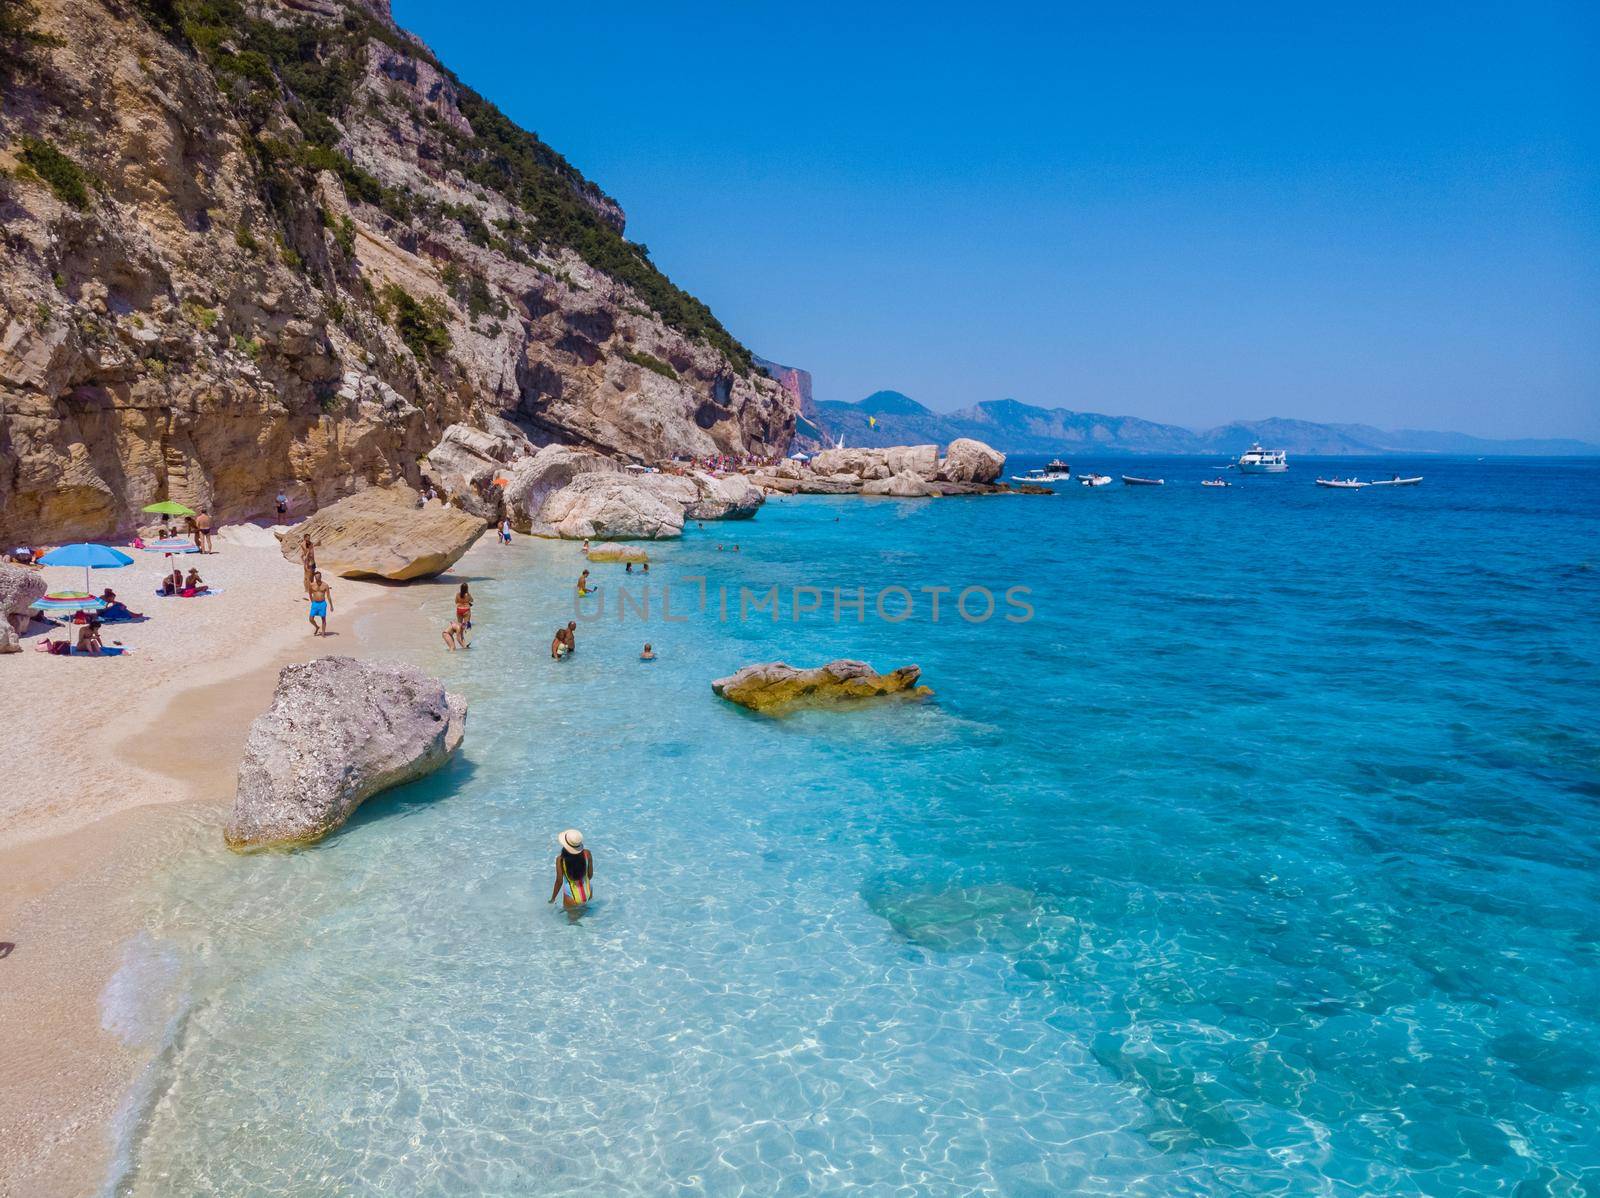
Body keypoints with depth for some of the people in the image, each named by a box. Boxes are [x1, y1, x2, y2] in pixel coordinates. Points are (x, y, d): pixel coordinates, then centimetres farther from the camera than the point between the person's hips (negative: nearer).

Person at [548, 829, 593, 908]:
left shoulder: (560, 859, -23)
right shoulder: (587, 854, -16)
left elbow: (559, 881, -14)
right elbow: (590, 874, -3)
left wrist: (553, 898, 2)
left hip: (572, 897, -3)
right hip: (587, 894, 4)